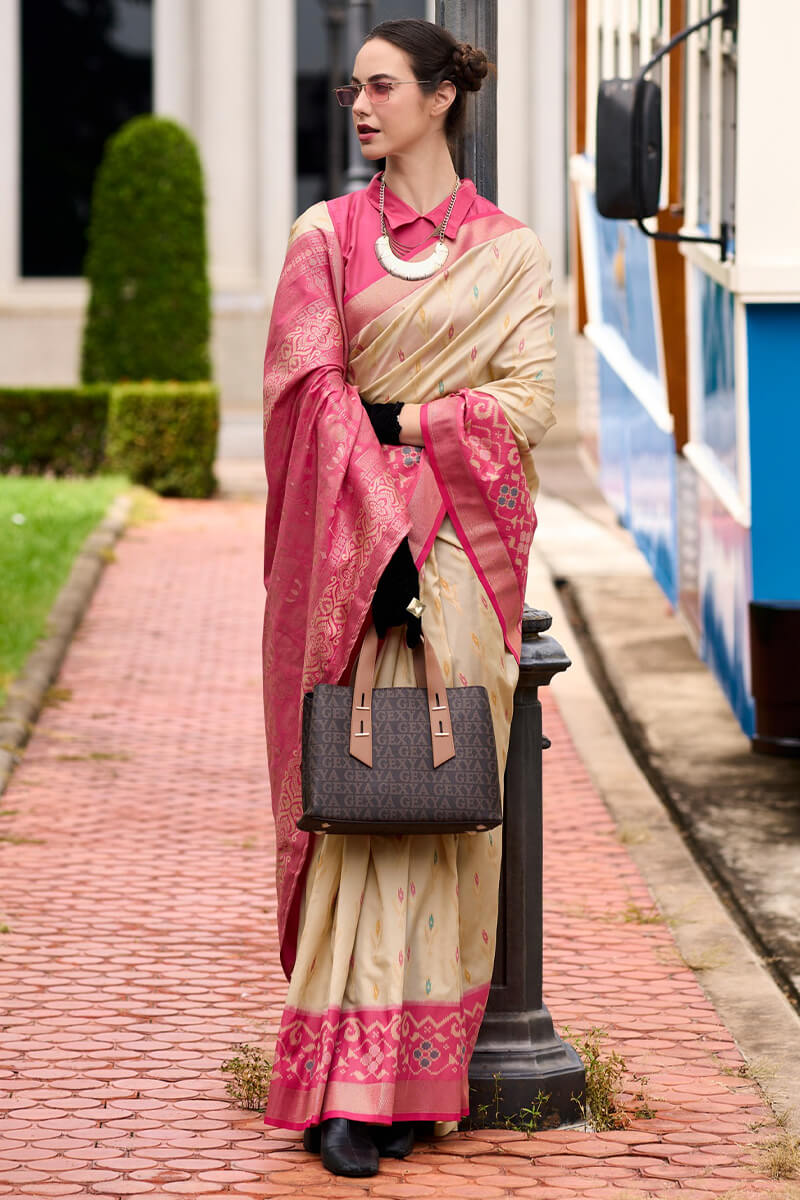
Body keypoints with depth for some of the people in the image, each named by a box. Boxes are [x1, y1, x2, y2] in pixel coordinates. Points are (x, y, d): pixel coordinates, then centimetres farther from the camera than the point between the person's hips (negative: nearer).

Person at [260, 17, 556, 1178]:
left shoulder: (511, 253, 8)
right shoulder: (328, 235, 7)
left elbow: (527, 405, -1)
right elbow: (307, 391, -4)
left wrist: (399, 420, -12)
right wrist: (382, 538, -16)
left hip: (469, 545, 1)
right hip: (352, 540, -1)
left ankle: (416, 1079, 4)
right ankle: (340, 1085, -10)